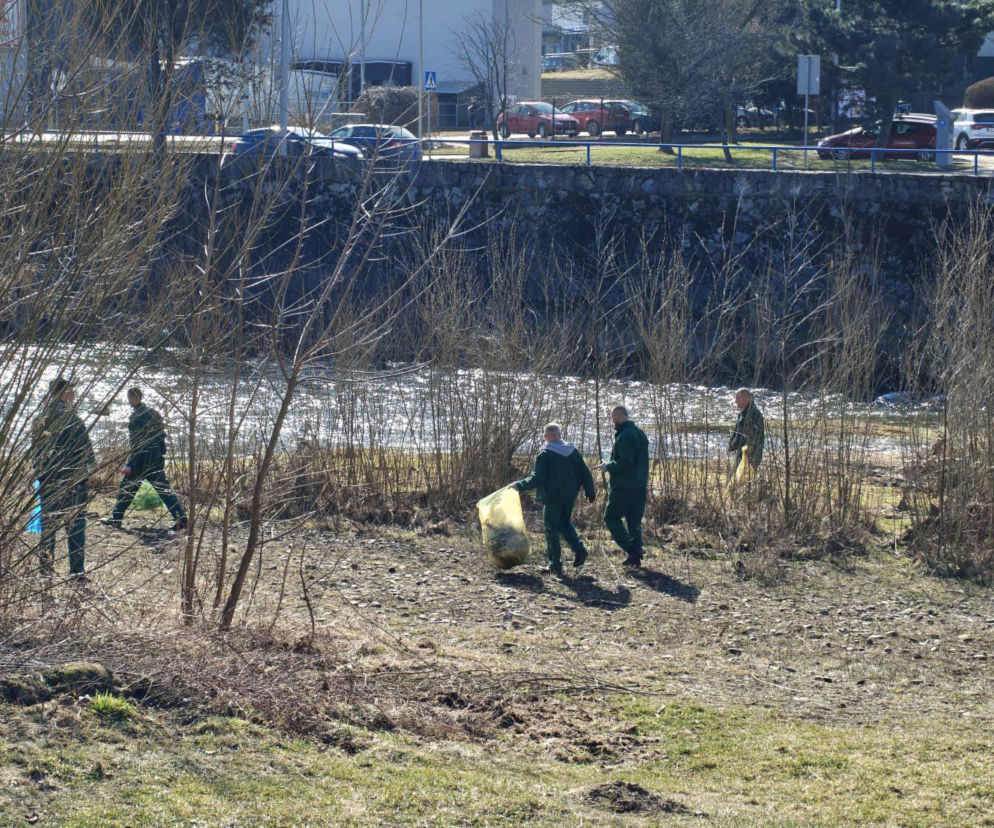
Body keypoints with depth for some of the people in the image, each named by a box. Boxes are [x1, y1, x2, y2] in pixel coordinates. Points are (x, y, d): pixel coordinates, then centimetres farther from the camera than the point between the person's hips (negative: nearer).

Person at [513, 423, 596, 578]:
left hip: (552, 497, -5)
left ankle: (556, 565, 7)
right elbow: (585, 473, 5)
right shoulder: (572, 452, 1)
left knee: (552, 530, 6)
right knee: (566, 523, 25)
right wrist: (590, 492, 17)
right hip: (570, 496, 5)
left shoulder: (545, 455, -15)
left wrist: (519, 485, -10)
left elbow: (537, 479, -21)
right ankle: (579, 549, 5)